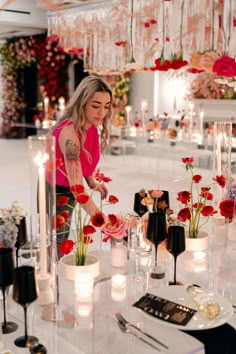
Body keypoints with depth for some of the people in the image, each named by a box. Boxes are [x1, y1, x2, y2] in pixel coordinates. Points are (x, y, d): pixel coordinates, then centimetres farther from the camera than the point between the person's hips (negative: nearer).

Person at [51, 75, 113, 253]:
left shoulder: (93, 127, -7)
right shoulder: (69, 132, -33)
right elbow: (75, 185, -42)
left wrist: (92, 182, -4)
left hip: (69, 192, 8)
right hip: (55, 192, -8)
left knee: (62, 240, 17)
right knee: (55, 243, 1)